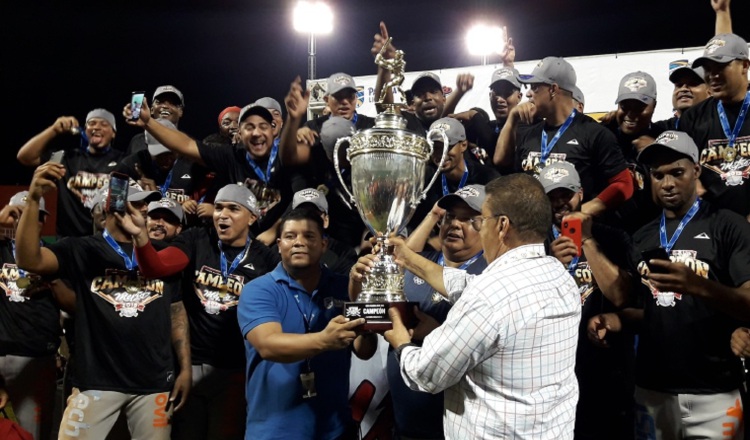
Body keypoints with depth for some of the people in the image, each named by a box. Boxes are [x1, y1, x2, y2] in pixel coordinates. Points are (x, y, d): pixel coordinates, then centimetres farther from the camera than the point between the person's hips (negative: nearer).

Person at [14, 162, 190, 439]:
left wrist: (185, 368, 7)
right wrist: (33, 199, -25)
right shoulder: (82, 250, 1)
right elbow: (28, 260, -14)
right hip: (97, 380, -2)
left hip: (155, 382, 2)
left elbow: (176, 312, 12)